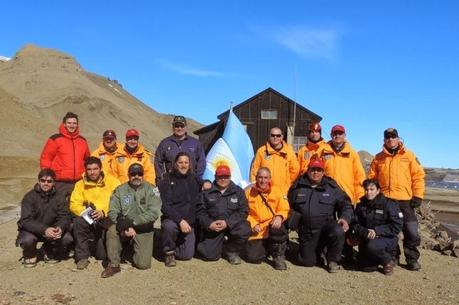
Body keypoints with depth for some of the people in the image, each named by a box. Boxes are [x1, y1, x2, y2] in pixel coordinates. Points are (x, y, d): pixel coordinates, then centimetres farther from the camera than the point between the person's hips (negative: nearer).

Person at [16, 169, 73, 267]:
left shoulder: (59, 196, -7)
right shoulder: (29, 197, -15)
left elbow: (65, 217, -12)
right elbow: (26, 220, -24)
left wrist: (60, 228, -37)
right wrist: (44, 230, -41)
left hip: (52, 229, 2)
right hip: (32, 230, -2)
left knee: (67, 238, -22)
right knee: (27, 239, -33)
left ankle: (50, 253, 11)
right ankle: (30, 256, 5)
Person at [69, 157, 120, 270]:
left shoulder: (111, 181, -1)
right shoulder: (80, 184, 9)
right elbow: (74, 204, 1)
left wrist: (104, 212, -24)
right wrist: (85, 212, -19)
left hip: (108, 218, -3)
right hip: (90, 221, 3)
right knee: (78, 222, -28)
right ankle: (82, 257, -10)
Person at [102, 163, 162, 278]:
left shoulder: (151, 190, -6)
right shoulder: (120, 190, 0)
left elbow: (154, 213, -17)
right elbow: (112, 212, -6)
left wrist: (132, 222, -24)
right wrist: (126, 226, -22)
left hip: (143, 229, -1)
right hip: (125, 228, 1)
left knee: (143, 264, -11)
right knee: (112, 230, -31)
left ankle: (137, 249, 24)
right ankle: (113, 265, -12)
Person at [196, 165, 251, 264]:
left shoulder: (238, 191, 4)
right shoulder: (207, 192, 5)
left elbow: (243, 211, -6)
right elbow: (200, 211, 1)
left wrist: (227, 223, -18)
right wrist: (209, 224, -17)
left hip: (232, 224, 0)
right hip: (212, 227, 0)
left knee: (244, 230, -32)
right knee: (208, 254, -13)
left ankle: (232, 252, -2)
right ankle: (220, 243, 24)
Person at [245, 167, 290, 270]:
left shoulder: (276, 191, 0)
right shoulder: (249, 192, 2)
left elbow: (284, 209, -1)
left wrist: (279, 217, -22)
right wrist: (253, 224, -11)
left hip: (272, 227, -1)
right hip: (257, 232, 1)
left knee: (278, 227, -37)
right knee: (253, 258, -12)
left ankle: (279, 256, -12)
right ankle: (266, 248, 25)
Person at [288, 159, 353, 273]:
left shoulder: (331, 187, 2)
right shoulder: (298, 186, 4)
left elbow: (345, 204, 5)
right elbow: (290, 205, 15)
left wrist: (345, 218, -14)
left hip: (326, 225, -1)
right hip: (307, 231, 1)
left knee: (338, 231, -34)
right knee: (308, 261, -3)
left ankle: (332, 261, -8)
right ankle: (317, 250, 34)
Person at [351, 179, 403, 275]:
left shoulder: (389, 204, -9)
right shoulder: (361, 205, 4)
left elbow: (397, 226, -15)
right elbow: (355, 224, 1)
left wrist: (377, 231, -24)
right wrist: (364, 232, -20)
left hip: (387, 239, -5)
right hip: (367, 239, 5)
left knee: (372, 246, -35)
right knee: (364, 266, -6)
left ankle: (388, 262, -3)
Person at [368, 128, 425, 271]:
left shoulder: (408, 155, 5)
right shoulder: (378, 158, 9)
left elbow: (418, 176, 1)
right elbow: (372, 178, 10)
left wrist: (417, 196, -6)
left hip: (405, 200, -2)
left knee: (411, 231, -2)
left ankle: (412, 259, 13)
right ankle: (392, 257, 22)